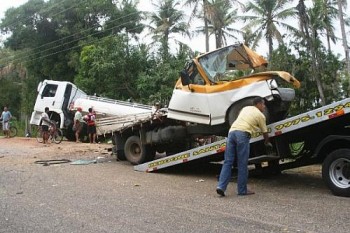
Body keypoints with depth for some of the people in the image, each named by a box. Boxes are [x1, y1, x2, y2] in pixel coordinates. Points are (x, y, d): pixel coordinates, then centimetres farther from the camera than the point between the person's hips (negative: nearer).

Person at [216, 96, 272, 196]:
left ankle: (221, 186, -5)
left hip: (231, 131, 5)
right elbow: (264, 132, 21)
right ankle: (242, 190, 7)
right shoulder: (260, 115, 14)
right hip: (243, 133, -5)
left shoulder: (245, 108, 29)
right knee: (242, 164, 1)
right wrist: (267, 143, 39)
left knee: (228, 162, 5)